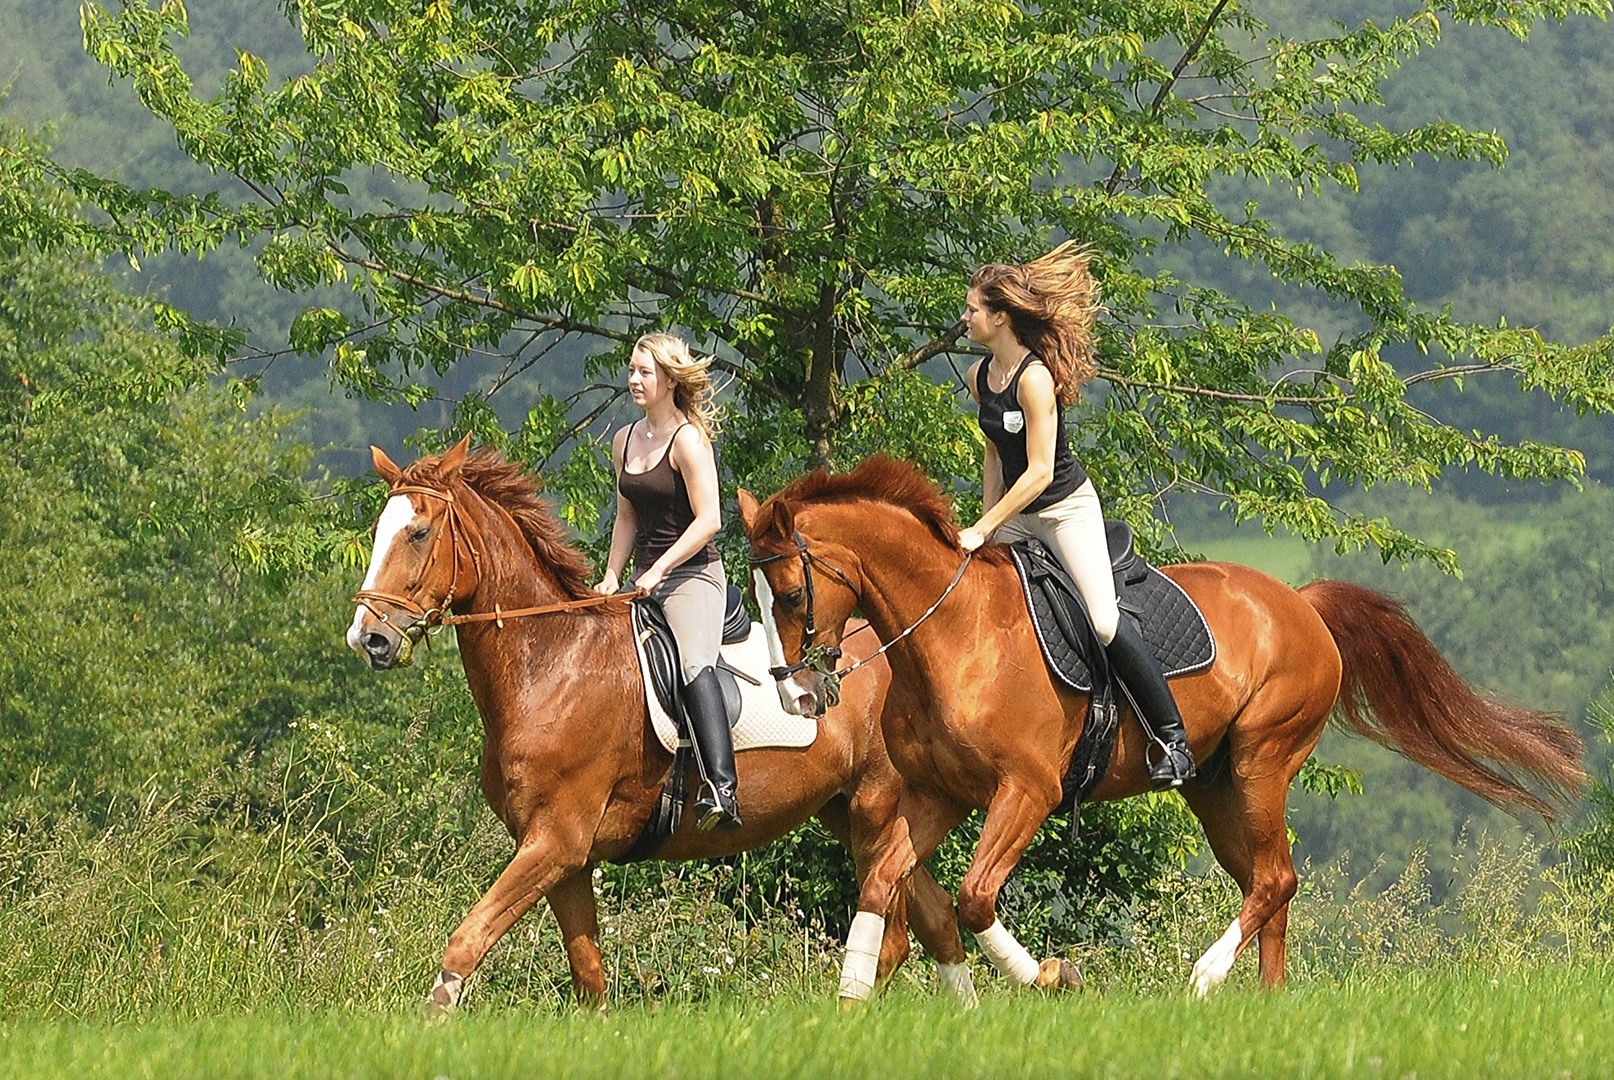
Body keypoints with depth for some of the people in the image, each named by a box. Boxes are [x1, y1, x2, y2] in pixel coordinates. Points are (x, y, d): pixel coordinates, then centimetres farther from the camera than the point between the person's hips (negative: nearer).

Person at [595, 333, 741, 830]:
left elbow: (708, 520, -17)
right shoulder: (625, 441, 14)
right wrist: (612, 579, 7)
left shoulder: (688, 440, -10)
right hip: (645, 579, 9)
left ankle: (720, 787, -46)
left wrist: (658, 570, -22)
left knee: (693, 663, -31)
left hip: (692, 574, -9)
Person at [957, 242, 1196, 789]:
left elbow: (1040, 472, -26)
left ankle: (1171, 739, -10)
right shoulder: (980, 377, 2)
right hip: (1014, 513, 9)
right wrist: (985, 525, 7)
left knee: (1105, 621, -18)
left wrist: (983, 531, -26)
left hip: (1067, 508, -8)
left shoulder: (1034, 378, -23)